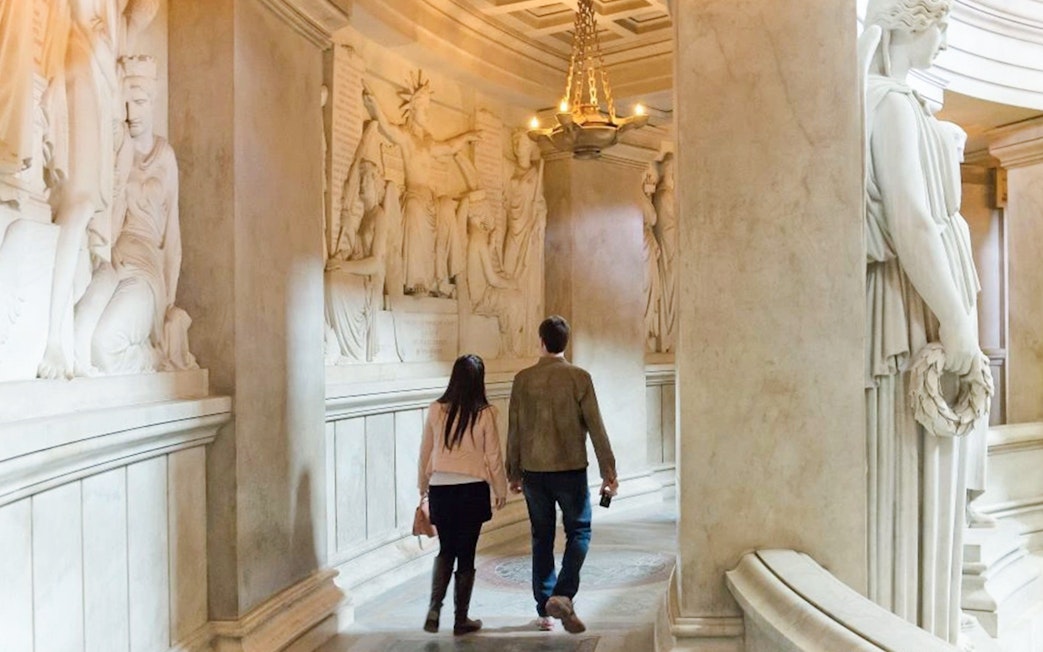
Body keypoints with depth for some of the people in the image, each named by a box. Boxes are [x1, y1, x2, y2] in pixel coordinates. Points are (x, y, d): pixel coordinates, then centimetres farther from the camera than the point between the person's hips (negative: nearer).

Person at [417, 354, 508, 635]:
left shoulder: (436, 410, -2)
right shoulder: (484, 413, -9)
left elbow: (425, 451, 6)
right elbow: (494, 456, -3)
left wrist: (423, 485, 20)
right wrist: (501, 490, 10)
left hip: (440, 488, 2)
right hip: (472, 489, -2)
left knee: (446, 551, 19)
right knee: (466, 554, 9)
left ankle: (434, 609, 6)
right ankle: (461, 619, 17)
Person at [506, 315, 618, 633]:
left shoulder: (523, 379, -2)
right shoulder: (579, 378, -7)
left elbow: (514, 429, 3)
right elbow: (596, 427, -7)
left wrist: (514, 472, 13)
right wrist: (608, 471, -1)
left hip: (534, 470, 2)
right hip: (570, 468, -2)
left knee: (542, 538, 13)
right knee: (579, 532, 11)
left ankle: (544, 609, 19)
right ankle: (563, 595, -6)